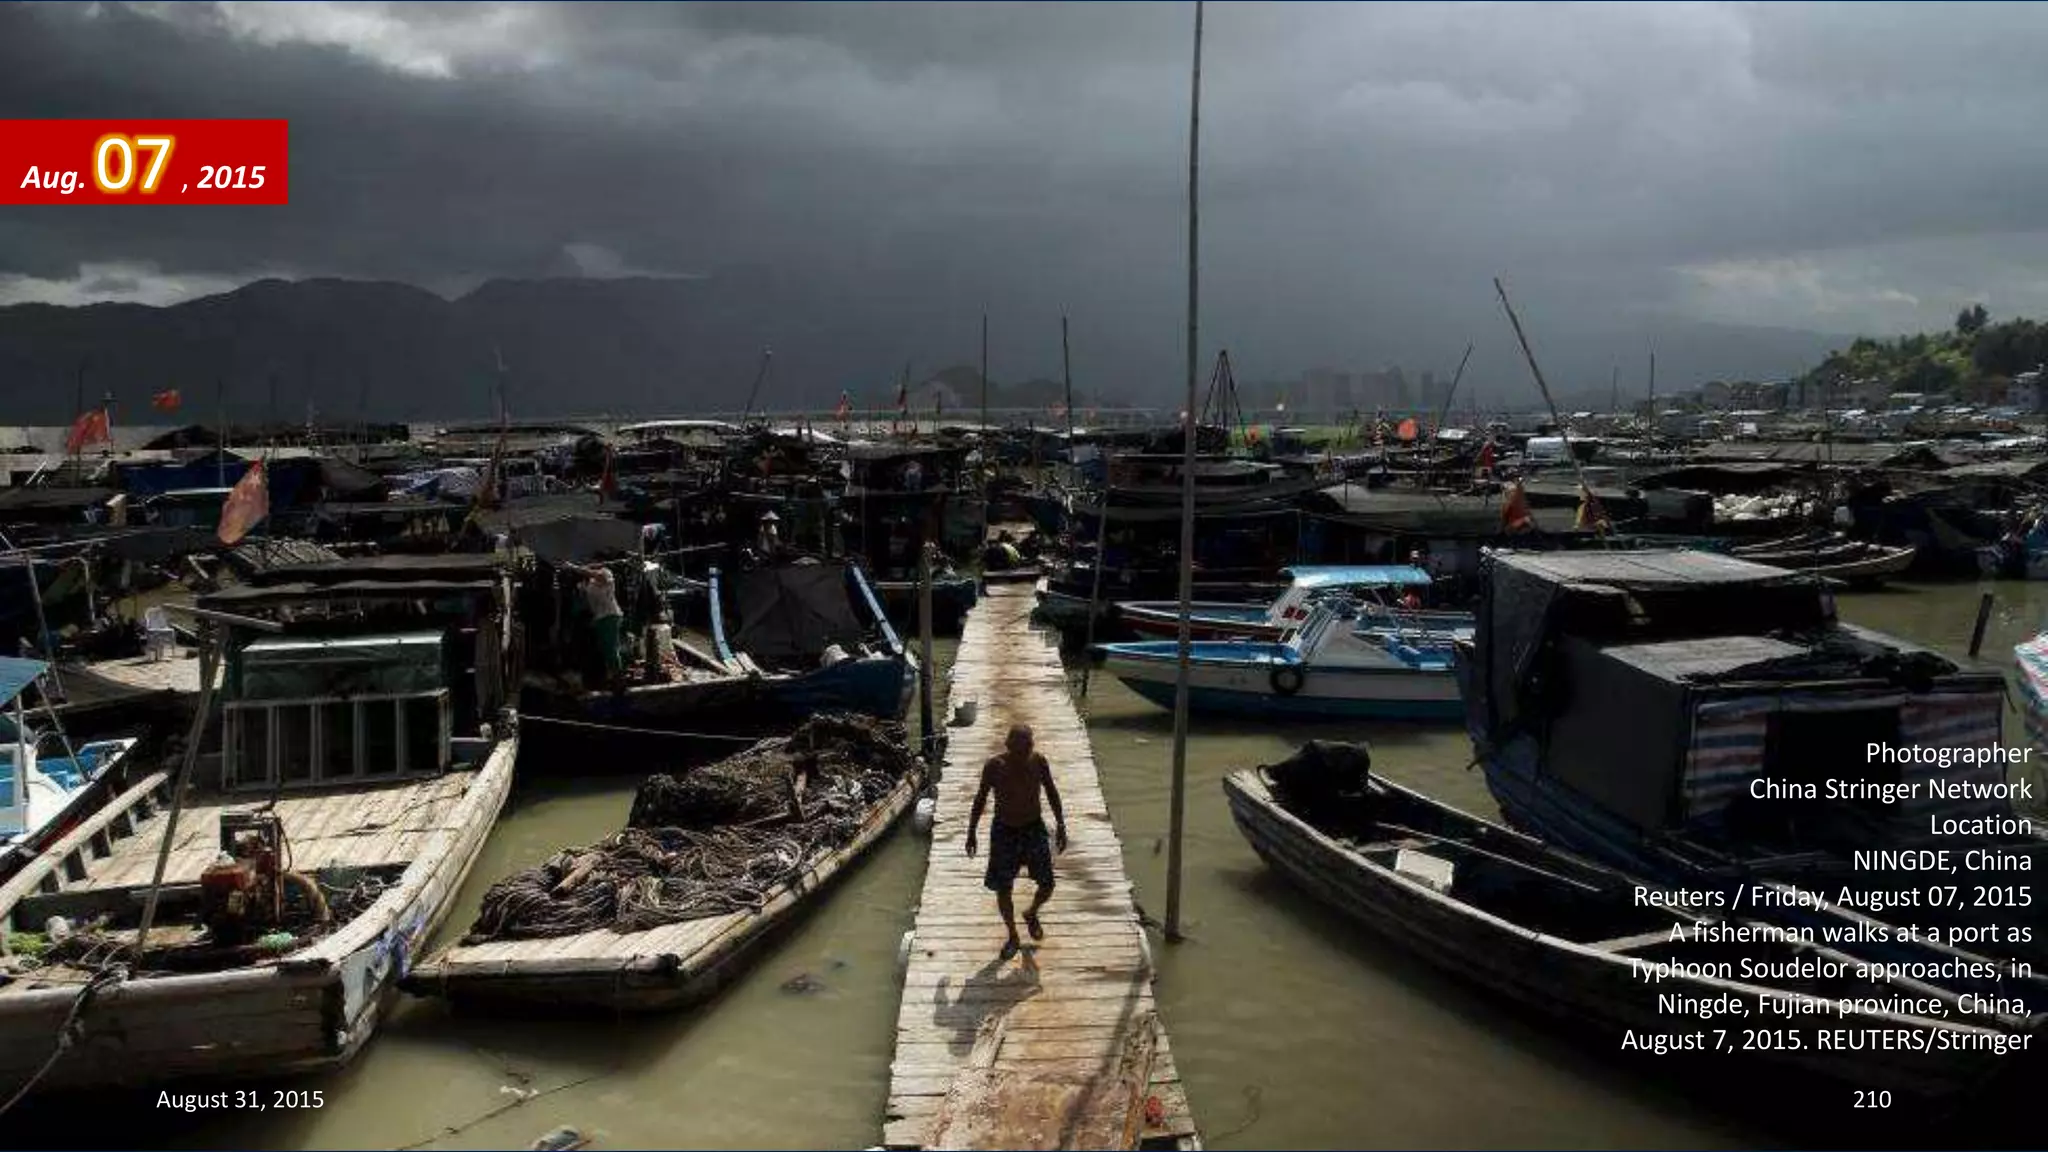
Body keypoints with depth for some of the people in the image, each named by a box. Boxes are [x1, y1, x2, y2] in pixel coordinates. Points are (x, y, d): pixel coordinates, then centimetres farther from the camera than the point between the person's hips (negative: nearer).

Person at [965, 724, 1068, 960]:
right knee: (1003, 890, 4)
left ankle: (1031, 914, 38)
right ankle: (1013, 937, 28)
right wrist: (971, 832, 0)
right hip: (1004, 831, -1)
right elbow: (981, 798, -3)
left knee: (1047, 887, 3)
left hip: (1034, 828, 1)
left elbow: (1051, 792, 3)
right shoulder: (994, 766, -17)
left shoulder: (1039, 762, -13)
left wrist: (1060, 825, 2)